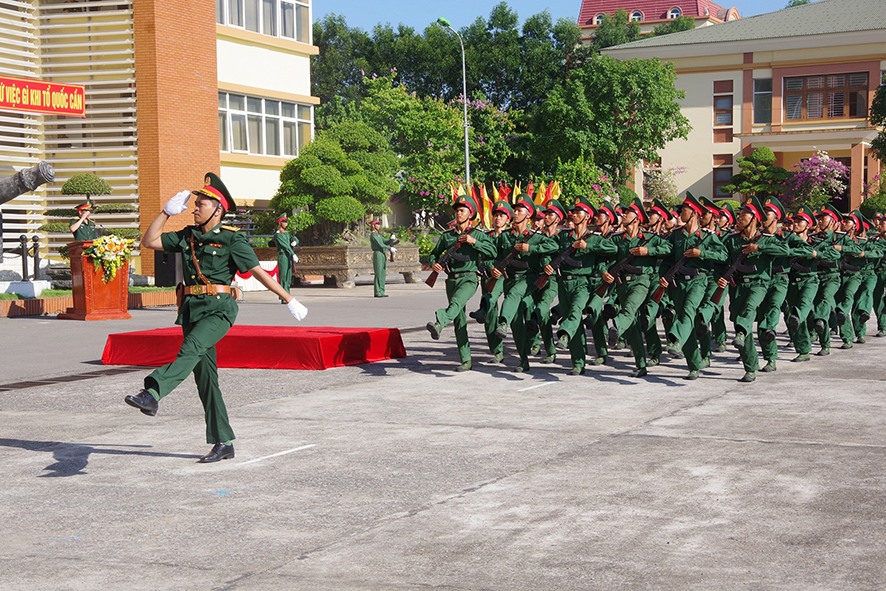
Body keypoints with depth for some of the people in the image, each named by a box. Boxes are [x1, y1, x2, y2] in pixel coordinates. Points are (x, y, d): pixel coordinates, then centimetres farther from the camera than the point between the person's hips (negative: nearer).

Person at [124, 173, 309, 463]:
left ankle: (152, 394, -54)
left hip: (219, 308, -7)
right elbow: (148, 241, 16)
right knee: (205, 376, 5)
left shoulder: (232, 239, -2)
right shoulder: (187, 236, 15)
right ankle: (223, 443, 11)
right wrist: (167, 211, 10)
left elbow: (259, 272, -1)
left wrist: (289, 300, 1)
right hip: (192, 308, 7)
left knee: (191, 348, -33)